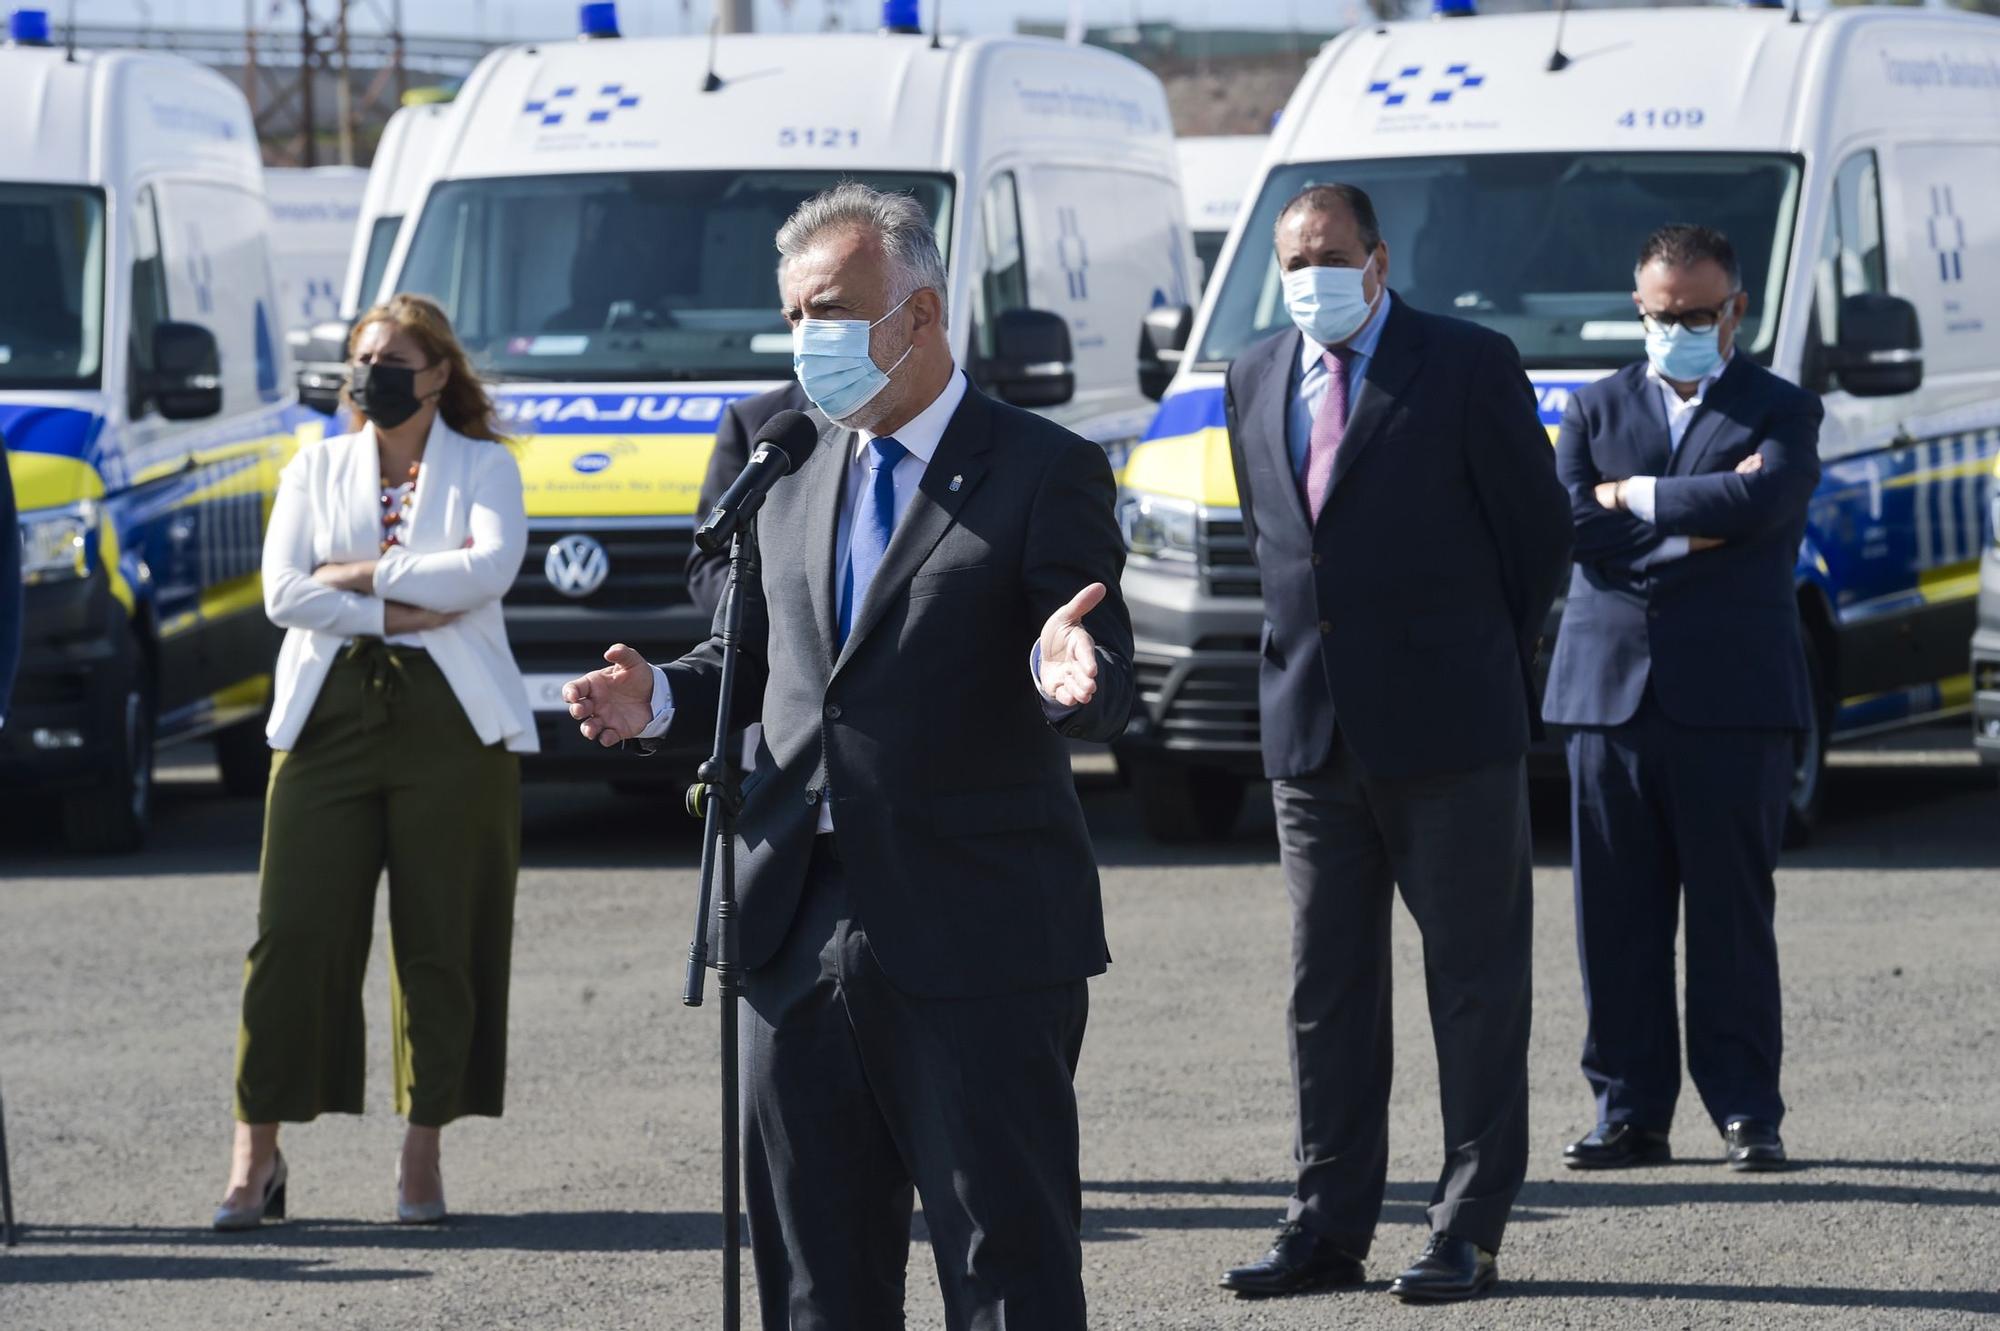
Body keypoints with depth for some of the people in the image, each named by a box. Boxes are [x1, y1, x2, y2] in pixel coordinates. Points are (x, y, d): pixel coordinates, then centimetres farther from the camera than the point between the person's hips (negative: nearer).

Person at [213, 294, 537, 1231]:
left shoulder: (484, 468, 9)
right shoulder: (317, 470, 15)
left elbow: (488, 570, -10)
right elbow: (283, 592, 1)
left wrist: (361, 573, -9)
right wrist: (401, 613, -9)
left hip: (451, 723, -1)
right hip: (329, 720, 1)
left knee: (442, 941, -1)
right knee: (294, 933, -5)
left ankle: (423, 1155, 6)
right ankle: (257, 1152, -2)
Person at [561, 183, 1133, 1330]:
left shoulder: (1043, 473, -4)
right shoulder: (792, 473, 16)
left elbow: (1105, 698, -9)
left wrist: (1068, 674, -32)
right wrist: (659, 699, 2)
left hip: (975, 944, -6)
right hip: (803, 933, 6)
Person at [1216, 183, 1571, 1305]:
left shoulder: (1468, 366, -5)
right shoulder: (1256, 381, 11)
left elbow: (1539, 530, 0)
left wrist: (1481, 664, 6)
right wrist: (1316, 650, 13)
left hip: (1446, 728, -5)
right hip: (1312, 733, 5)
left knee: (1475, 981, 0)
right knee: (1327, 987, 8)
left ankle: (1470, 1233, 2)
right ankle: (1331, 1229, 13)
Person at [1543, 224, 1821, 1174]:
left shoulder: (1782, 412, 7)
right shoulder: (1596, 410, 15)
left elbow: (1761, 502, -14)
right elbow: (1574, 527, -2)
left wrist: (1634, 496, -5)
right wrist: (1695, 518, -7)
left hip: (1732, 698, -2)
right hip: (1611, 693, 3)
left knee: (1733, 917, -1)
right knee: (1616, 920, 3)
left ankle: (1747, 1113, 4)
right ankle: (1631, 1113, 9)